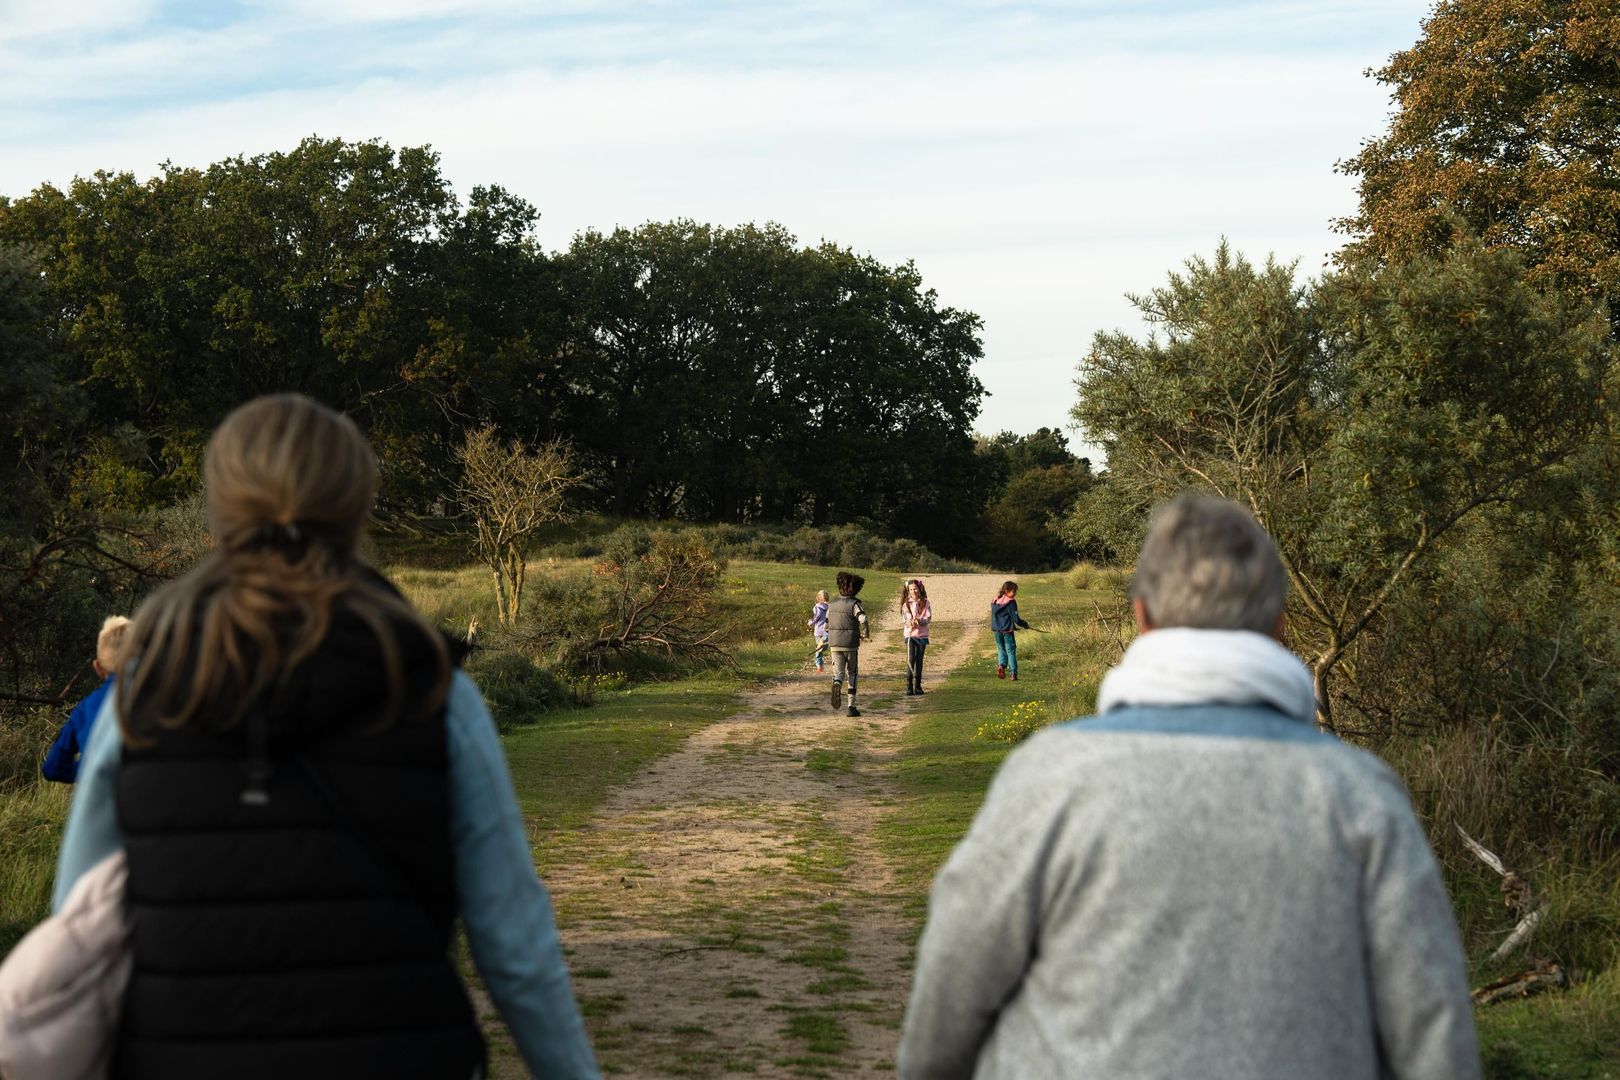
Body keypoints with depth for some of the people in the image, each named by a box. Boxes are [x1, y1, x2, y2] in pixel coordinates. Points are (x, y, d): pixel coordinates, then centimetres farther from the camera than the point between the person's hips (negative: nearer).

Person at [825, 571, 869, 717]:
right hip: (851, 644, -3)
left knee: (839, 672, 4)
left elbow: (827, 622, 16)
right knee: (852, 673, 11)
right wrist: (866, 634, -3)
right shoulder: (854, 604, -10)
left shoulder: (832, 603, 6)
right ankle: (851, 706, 12)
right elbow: (863, 620, -22)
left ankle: (837, 685, -33)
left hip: (834, 644, 3)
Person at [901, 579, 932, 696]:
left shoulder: (925, 603, 4)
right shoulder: (906, 604, 4)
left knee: (919, 661, 5)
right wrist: (910, 623, -24)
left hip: (922, 635, 1)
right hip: (910, 634, -1)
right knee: (911, 660, -11)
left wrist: (918, 621, -20)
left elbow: (928, 618, -4)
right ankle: (909, 685, -8)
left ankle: (918, 685, 12)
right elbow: (905, 619, -3)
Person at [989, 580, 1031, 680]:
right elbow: (1015, 618, -15)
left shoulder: (995, 602, 6)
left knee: (1001, 649, 18)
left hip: (997, 631, 5)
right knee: (1011, 651, 2)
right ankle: (1013, 673, -2)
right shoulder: (1010, 602, -14)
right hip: (1008, 631, -5)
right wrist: (1025, 625, 0)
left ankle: (1001, 665, -6)